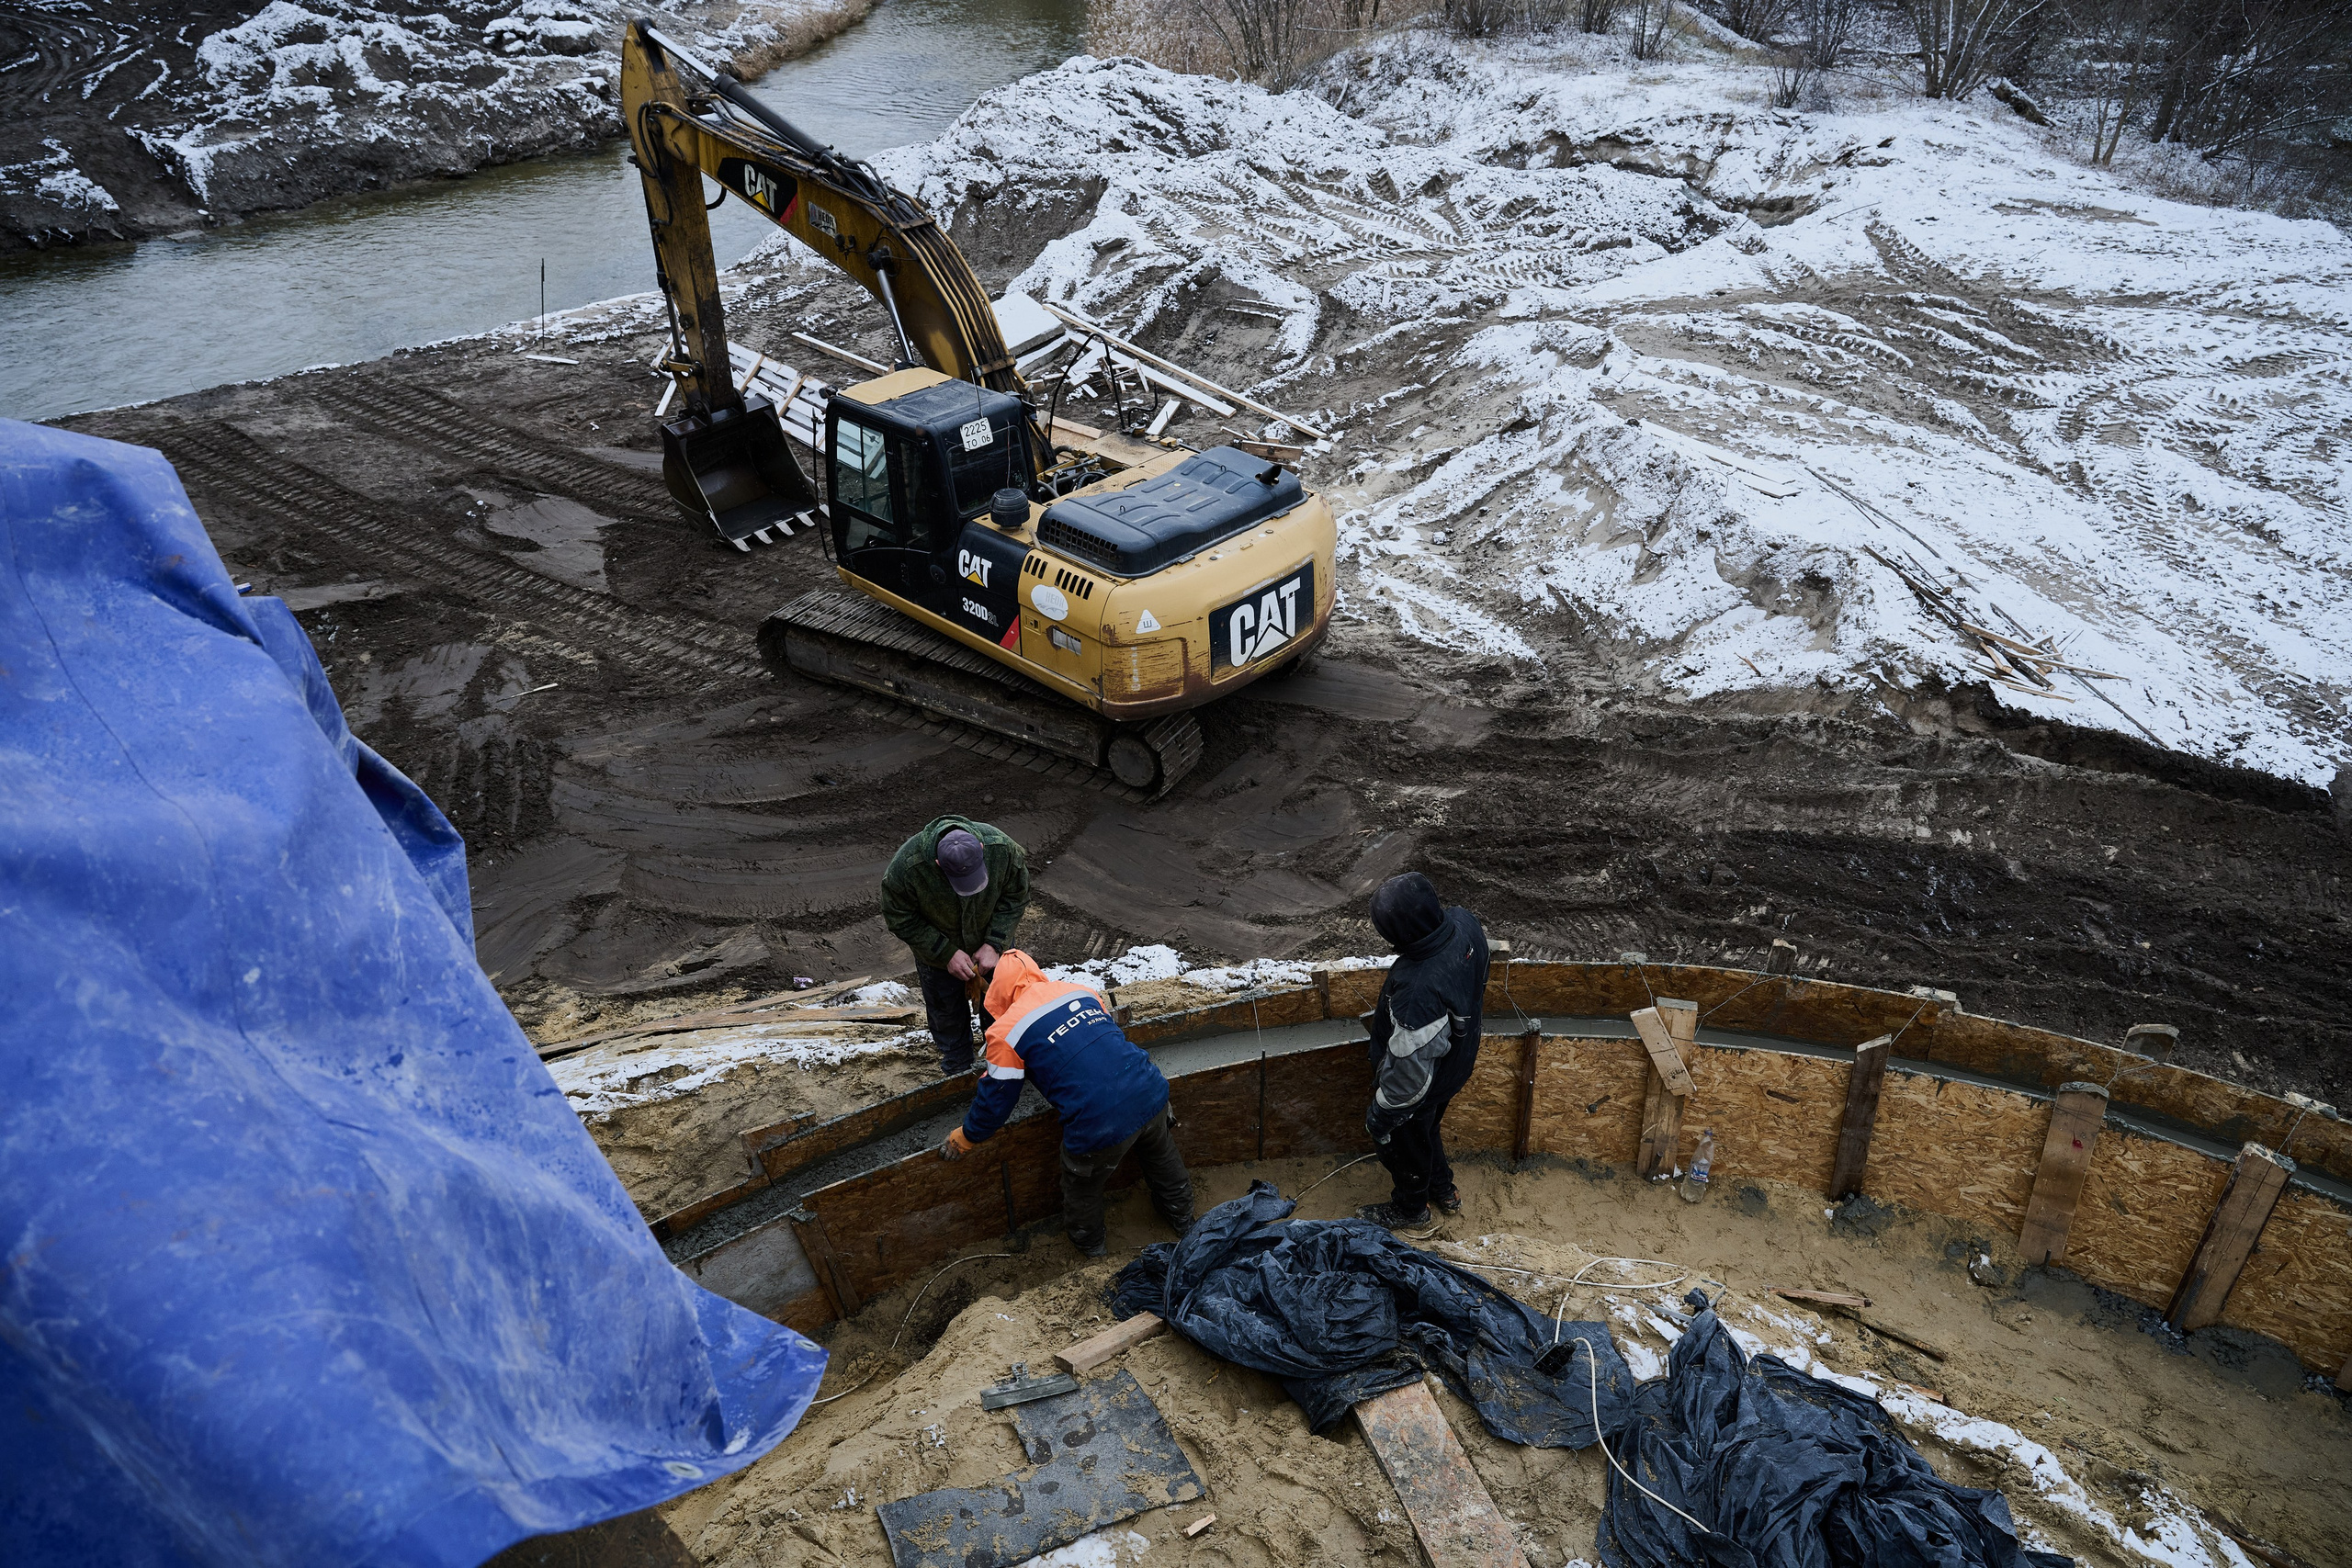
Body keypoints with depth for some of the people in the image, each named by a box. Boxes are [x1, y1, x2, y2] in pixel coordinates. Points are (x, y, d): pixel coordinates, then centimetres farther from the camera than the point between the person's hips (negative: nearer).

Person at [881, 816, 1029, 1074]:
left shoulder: (1002, 848, -33)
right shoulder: (906, 866, -39)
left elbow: (1015, 897, -15)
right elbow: (901, 920, -22)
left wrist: (993, 944, -21)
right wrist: (947, 954, -24)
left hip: (992, 946, 1)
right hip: (938, 953, -1)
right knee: (947, 1016, 18)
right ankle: (959, 1074, 44)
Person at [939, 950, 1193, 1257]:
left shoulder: (1006, 1031, -5)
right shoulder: (1082, 990, 10)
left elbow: (995, 1098, 6)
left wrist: (966, 1138, 24)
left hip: (1101, 1124, -5)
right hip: (1151, 1093, 5)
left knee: (1082, 1186, 27)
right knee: (1162, 1156, 35)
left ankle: (1088, 1242, 52)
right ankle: (1182, 1217, 58)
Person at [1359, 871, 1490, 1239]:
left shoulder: (1419, 991, -48)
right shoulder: (1465, 923, -24)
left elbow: (1410, 1069, -33)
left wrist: (1381, 1113, -16)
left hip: (1420, 1087, -7)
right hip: (1456, 1064, 7)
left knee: (1402, 1144, 24)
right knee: (1426, 1130, 35)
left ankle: (1412, 1213, 53)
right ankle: (1444, 1190, 61)